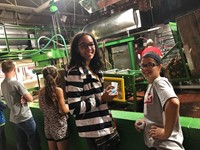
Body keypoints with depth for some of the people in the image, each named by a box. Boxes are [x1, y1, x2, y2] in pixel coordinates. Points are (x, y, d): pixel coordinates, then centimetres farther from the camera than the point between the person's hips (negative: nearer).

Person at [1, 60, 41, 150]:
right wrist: (24, 99, 0)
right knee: (34, 143, 6)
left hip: (14, 118, 8)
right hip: (25, 118, -8)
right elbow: (30, 99, -19)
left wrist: (23, 98, -5)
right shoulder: (15, 82, -20)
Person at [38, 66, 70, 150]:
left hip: (48, 125, 5)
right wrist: (69, 107, 3)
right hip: (59, 125, -5)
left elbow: (42, 108, 10)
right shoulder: (58, 90, -18)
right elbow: (63, 110, -16)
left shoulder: (41, 91, -2)